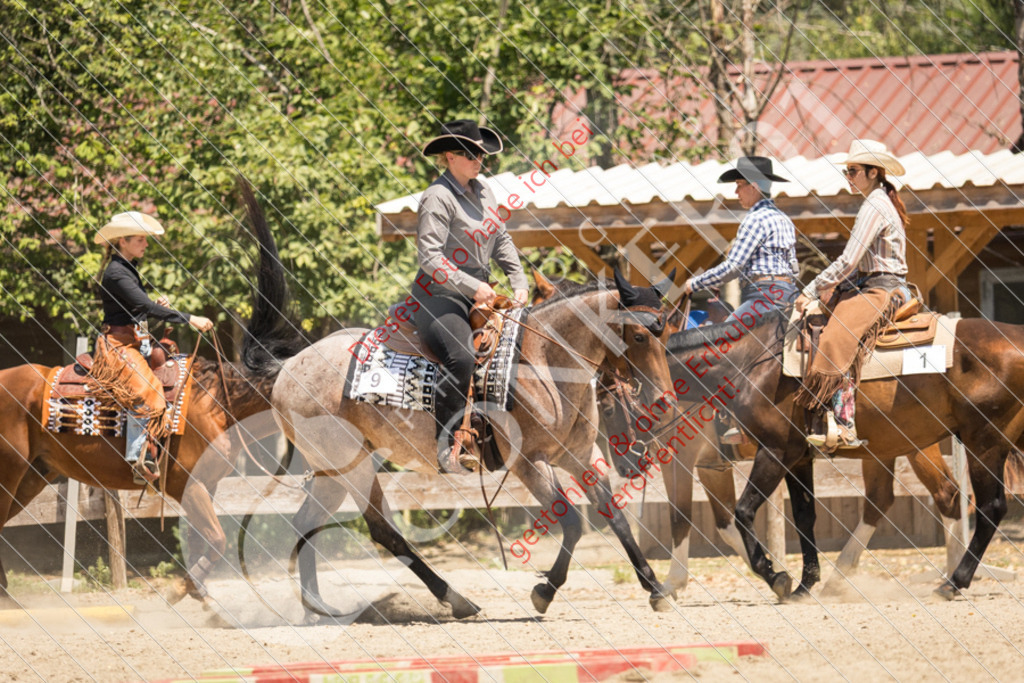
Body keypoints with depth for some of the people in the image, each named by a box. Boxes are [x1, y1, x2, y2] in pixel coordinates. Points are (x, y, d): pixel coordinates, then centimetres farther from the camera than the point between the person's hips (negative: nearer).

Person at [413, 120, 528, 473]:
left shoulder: (482, 191, 13)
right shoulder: (438, 198, -13)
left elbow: (502, 241, 21)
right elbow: (430, 257, -19)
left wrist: (519, 282, 7)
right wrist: (472, 287, -23)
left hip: (477, 297, 9)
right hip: (439, 298, -9)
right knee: (461, 357, -32)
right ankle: (446, 444, -25)